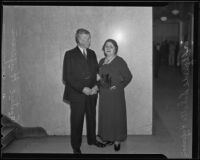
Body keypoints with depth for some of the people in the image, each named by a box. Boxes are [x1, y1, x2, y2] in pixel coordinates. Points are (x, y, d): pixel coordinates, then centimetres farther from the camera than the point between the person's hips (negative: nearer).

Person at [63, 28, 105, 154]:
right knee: (77, 120, 4)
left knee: (92, 117, 16)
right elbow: (67, 77, -11)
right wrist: (82, 88, -18)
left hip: (91, 93, 5)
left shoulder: (92, 53, 10)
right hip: (77, 94, -5)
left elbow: (97, 71, 12)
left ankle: (92, 139, 37)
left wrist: (96, 85, -6)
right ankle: (76, 146, 20)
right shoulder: (70, 55, -7)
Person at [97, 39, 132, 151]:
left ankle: (117, 140, 17)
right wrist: (98, 85, 4)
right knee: (105, 116, 10)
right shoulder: (102, 61, 8)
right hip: (104, 94, 5)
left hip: (116, 94, -5)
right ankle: (109, 138, 25)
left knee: (116, 116, 4)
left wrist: (119, 86, -11)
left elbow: (128, 76, -6)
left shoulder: (120, 61, -9)